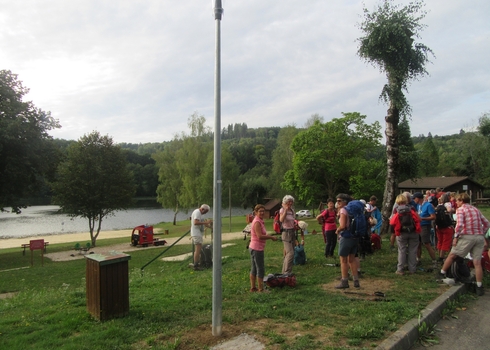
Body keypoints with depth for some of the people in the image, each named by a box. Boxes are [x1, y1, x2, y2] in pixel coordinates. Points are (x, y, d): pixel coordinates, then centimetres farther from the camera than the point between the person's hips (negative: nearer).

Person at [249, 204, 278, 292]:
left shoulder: (259, 221, 12)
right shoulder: (257, 222, -18)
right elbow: (259, 236, -24)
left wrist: (268, 235, 8)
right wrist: (271, 237, -17)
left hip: (253, 248, 10)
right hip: (257, 248, -10)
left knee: (254, 268, 16)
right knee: (260, 269, -1)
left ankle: (253, 287, 25)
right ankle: (261, 289, 8)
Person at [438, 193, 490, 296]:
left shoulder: (460, 209, -3)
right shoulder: (475, 209, 17)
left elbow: (459, 224, -17)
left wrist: (456, 237, -8)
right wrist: (482, 234, 21)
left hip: (467, 236, -6)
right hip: (479, 237, 6)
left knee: (452, 255, 12)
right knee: (477, 263, 6)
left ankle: (442, 273, 23)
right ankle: (479, 287, 7)